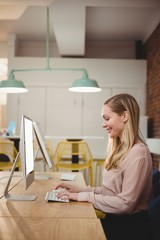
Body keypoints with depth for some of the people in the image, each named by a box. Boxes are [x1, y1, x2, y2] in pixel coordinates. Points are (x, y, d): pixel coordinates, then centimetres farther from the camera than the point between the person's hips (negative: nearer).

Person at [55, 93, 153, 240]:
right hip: (114, 219, 7)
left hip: (129, 227, -7)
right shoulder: (120, 149, 8)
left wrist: (83, 196, -17)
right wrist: (81, 190, 0)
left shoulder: (137, 153, -20)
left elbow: (125, 203, -21)